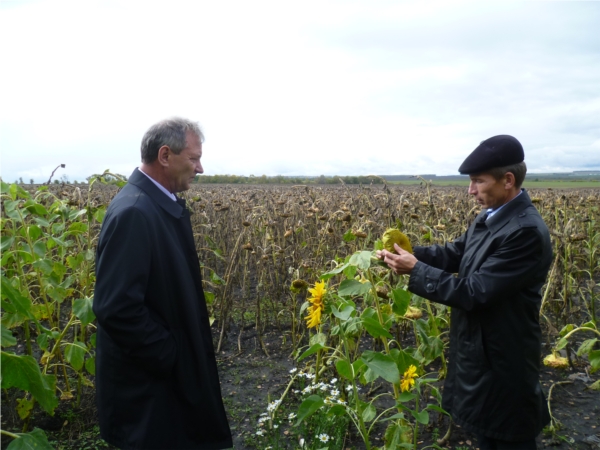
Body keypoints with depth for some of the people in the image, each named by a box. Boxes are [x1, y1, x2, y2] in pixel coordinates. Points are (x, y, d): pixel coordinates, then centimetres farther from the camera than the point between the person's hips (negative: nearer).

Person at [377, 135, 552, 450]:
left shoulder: (527, 231, -29)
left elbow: (475, 292, -29)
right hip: (479, 347, 9)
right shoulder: (489, 216, 1)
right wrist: (408, 253, -6)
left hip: (503, 359, -9)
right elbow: (456, 253, 9)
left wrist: (416, 269, -22)